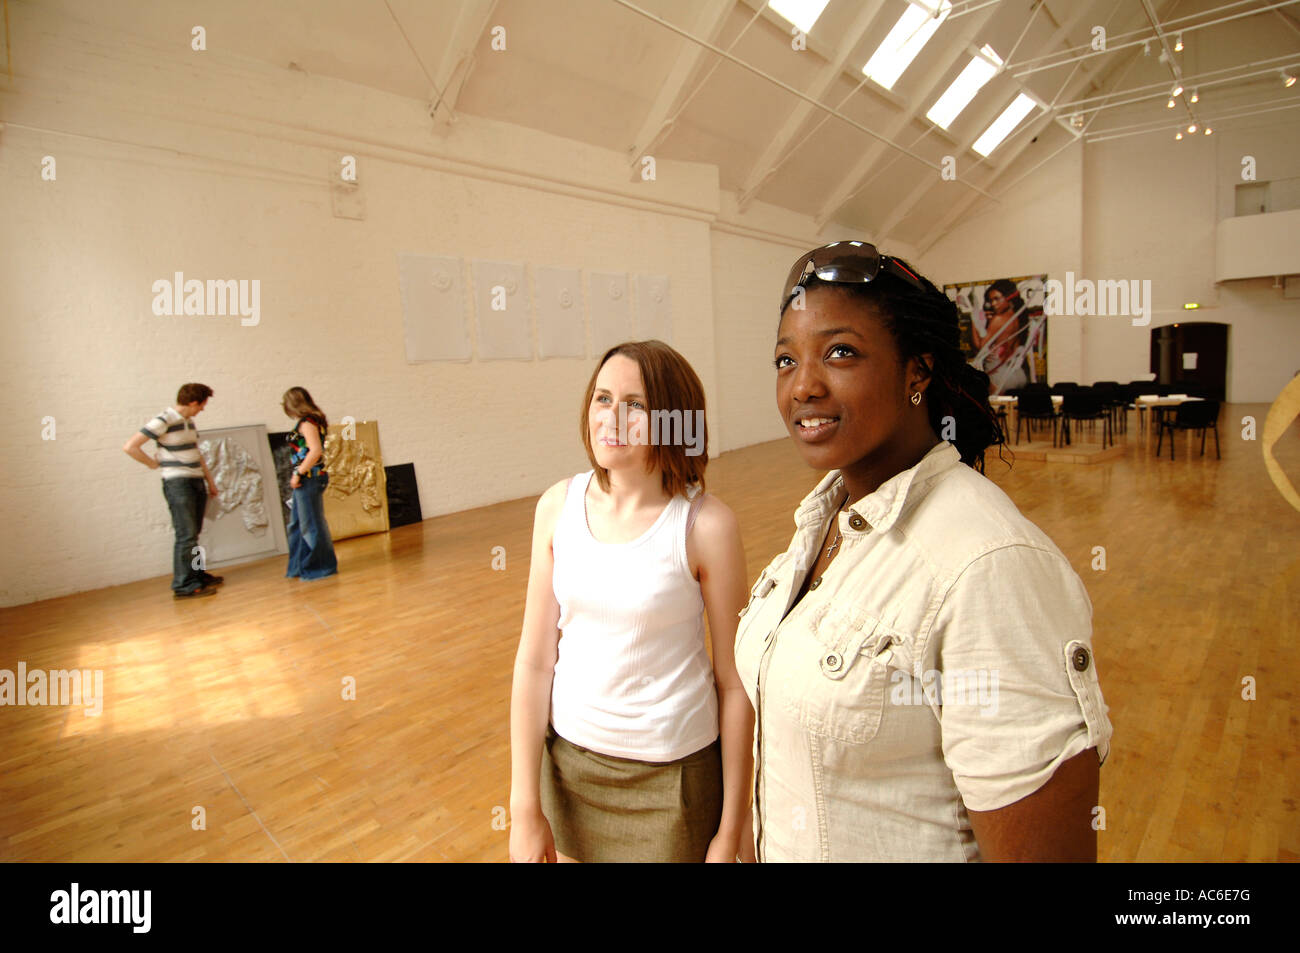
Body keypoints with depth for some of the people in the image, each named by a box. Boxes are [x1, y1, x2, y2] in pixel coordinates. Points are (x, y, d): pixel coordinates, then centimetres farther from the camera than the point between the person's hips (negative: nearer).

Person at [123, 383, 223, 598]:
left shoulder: (189, 421, 13)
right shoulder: (163, 421, -12)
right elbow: (130, 447, -15)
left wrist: (210, 480, 21)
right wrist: (155, 464, -7)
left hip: (196, 482, 8)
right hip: (178, 483, -8)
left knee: (193, 534, 15)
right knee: (186, 535, -7)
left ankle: (198, 574, 24)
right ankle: (184, 586, -3)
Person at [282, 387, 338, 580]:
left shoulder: (307, 423, -14)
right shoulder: (311, 421, 14)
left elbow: (316, 451, -25)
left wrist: (298, 473, -20)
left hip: (309, 478, -10)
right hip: (306, 479, 10)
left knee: (311, 524, -1)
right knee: (297, 524, 17)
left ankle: (320, 567, 10)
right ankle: (300, 566, 26)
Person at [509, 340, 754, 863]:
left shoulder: (706, 523, -18)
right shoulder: (558, 505, -7)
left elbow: (734, 681, -11)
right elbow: (535, 660, -4)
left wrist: (733, 828, -4)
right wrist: (525, 806, -1)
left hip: (673, 771, -3)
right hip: (567, 758, 4)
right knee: (575, 855, 23)